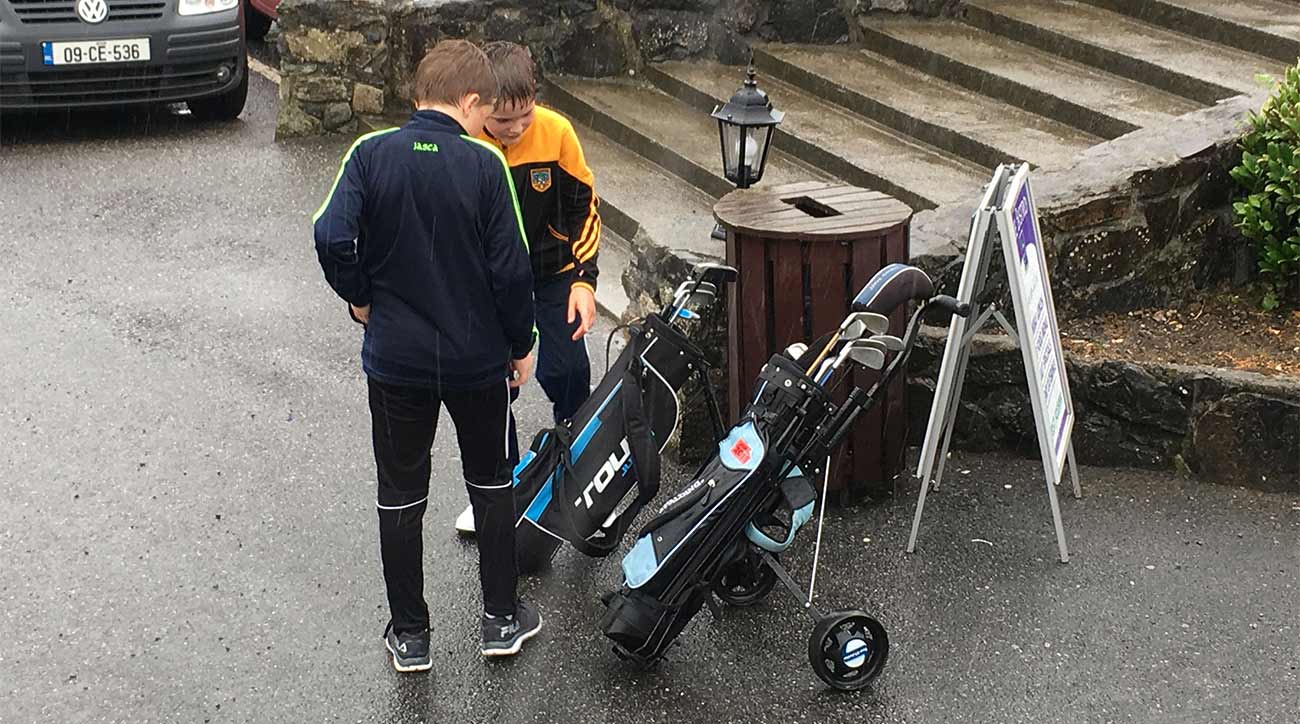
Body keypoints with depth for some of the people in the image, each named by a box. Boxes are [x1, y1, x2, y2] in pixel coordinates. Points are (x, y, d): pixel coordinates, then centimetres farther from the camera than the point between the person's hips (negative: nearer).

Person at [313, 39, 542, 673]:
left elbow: (331, 236, -17)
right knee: (491, 484, 19)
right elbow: (510, 268, -12)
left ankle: (409, 635, 21)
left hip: (395, 358, 1)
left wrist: (360, 298, 1)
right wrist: (521, 345, 2)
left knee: (400, 496, 13)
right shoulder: (483, 164, -11)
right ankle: (501, 619, 27)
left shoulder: (371, 154, -7)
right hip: (479, 359, -1)